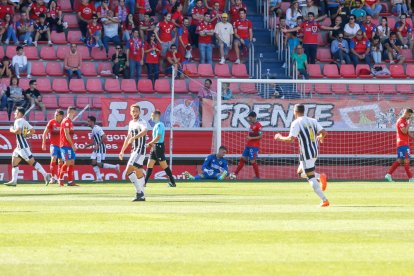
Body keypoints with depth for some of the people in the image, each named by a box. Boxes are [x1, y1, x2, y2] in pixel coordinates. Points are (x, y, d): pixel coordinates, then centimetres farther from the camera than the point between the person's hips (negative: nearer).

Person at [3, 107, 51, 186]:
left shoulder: (18, 121, -12)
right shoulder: (25, 122, 16)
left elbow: (18, 131, -27)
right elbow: (32, 131, 18)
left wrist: (12, 130, -9)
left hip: (23, 146, -10)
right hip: (19, 147, 10)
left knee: (32, 162, -10)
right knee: (14, 163, 9)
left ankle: (46, 175, -11)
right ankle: (14, 181, 7)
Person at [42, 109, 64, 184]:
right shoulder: (51, 122, -4)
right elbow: (45, 133, 0)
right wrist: (43, 143, -8)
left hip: (61, 145, 3)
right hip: (54, 145, -3)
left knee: (60, 161, 8)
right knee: (53, 159, -19)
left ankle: (59, 178, 19)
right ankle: (53, 178, -18)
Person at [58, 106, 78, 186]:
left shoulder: (70, 122, 18)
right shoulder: (66, 121, -12)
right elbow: (66, 135, -17)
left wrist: (73, 145, 17)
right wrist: (72, 145, -17)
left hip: (70, 146, 10)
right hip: (66, 145, -10)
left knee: (72, 163, 6)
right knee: (68, 162, -12)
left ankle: (71, 181, 6)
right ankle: (60, 179, -4)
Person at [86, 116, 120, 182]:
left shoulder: (97, 128, -15)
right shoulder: (93, 129, 15)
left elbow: (104, 137, -24)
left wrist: (97, 145, -25)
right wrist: (89, 145, 14)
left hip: (101, 148, -10)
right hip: (96, 149, 10)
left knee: (99, 164, -10)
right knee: (94, 163, 1)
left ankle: (115, 167, 1)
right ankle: (99, 178, 3)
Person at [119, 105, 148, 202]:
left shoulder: (141, 122, -10)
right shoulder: (131, 123, 17)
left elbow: (145, 130, -34)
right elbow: (128, 137, 27)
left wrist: (133, 138, -44)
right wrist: (122, 151, 28)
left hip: (140, 149, -9)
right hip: (134, 150, 9)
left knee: (129, 170, -17)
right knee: (138, 172, 10)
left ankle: (139, 192, -15)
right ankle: (141, 195, 13)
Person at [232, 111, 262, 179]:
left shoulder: (258, 125, -14)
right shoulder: (252, 125, 14)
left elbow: (260, 136, -19)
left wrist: (251, 138, -20)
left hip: (254, 146, -9)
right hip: (248, 145, 9)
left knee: (253, 161, -6)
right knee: (243, 159, 10)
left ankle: (258, 177, 3)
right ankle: (235, 174, 14)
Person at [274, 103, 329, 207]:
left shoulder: (296, 123, -8)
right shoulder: (312, 121, 11)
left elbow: (291, 138, -16)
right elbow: (323, 132, 3)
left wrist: (280, 137, 3)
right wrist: (321, 137, 27)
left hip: (306, 154, -7)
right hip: (315, 152, 7)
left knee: (311, 177, -5)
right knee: (301, 172, 24)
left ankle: (324, 200, -13)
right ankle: (320, 177, 0)